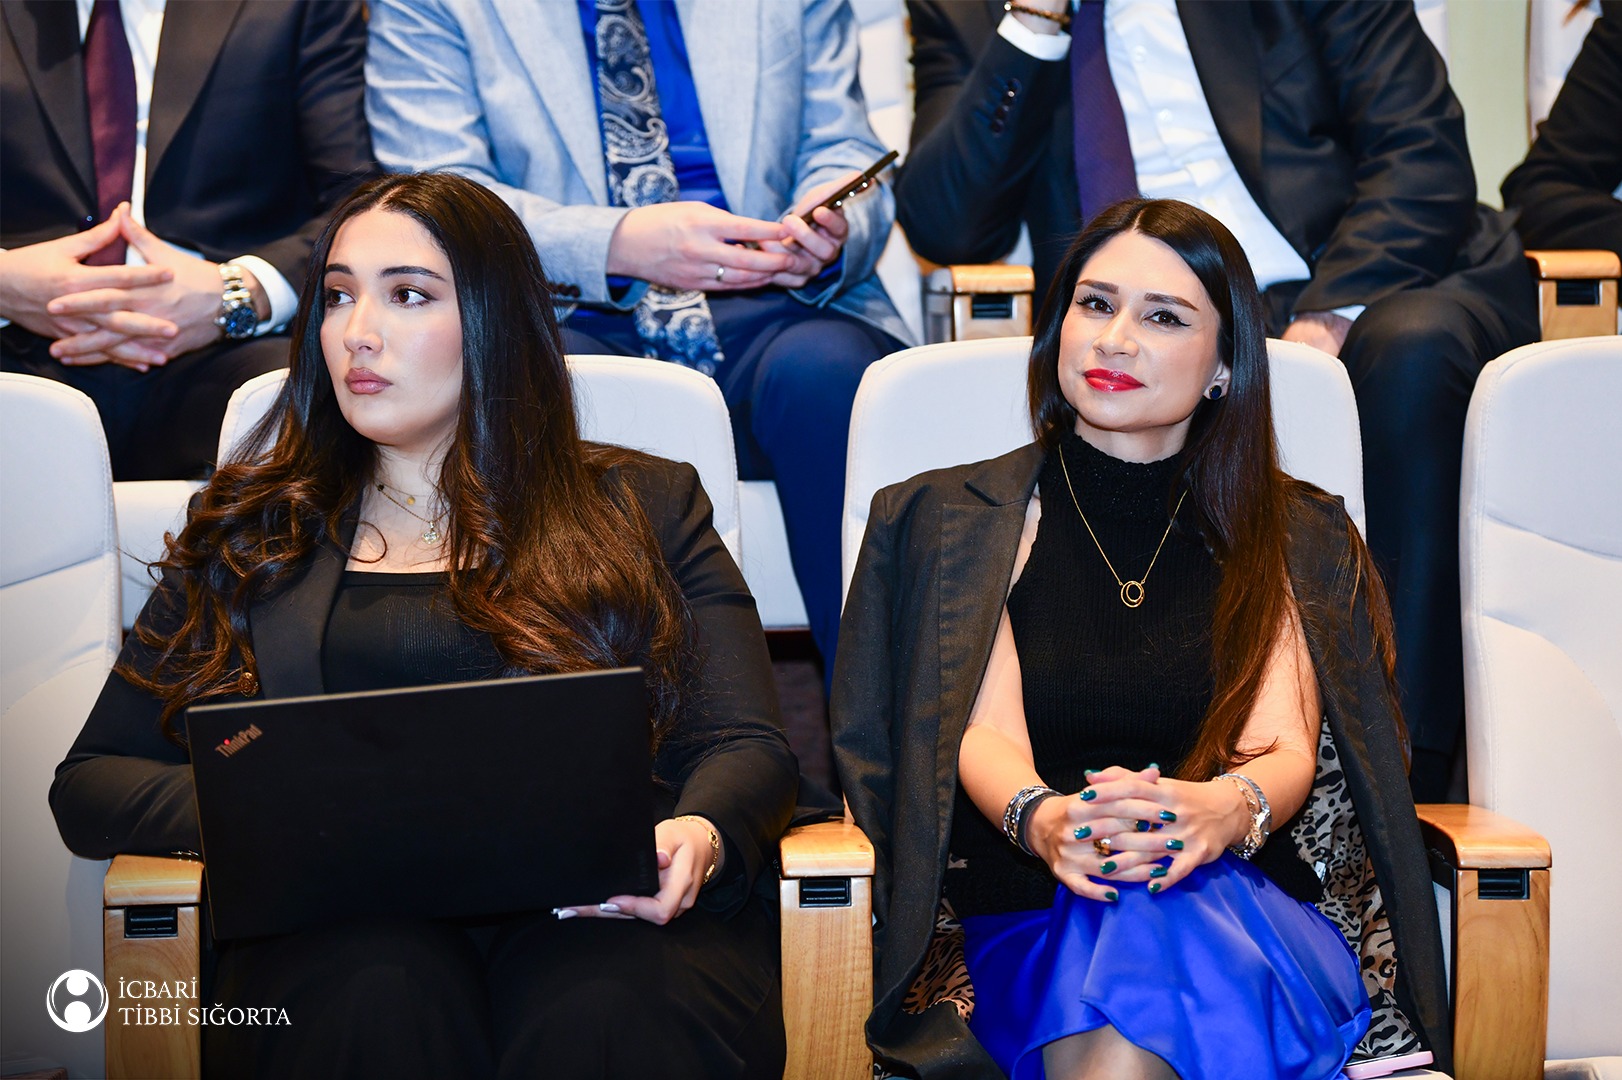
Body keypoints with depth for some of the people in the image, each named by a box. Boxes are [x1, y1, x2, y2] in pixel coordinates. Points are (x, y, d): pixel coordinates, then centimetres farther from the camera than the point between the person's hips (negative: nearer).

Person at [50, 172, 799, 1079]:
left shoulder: (648, 507, 19)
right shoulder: (250, 532, 22)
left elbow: (747, 745, 9)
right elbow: (89, 783, 17)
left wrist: (700, 835, -17)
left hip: (602, 902, 0)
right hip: (356, 914, 1)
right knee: (376, 1002, -36)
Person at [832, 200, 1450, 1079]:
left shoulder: (1294, 536, 17)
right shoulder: (957, 520, 14)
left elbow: (1286, 748, 2)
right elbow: (984, 735, 0)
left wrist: (1226, 809, -24)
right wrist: (1043, 821, -25)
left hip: (1245, 896, 1)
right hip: (1030, 918, 0)